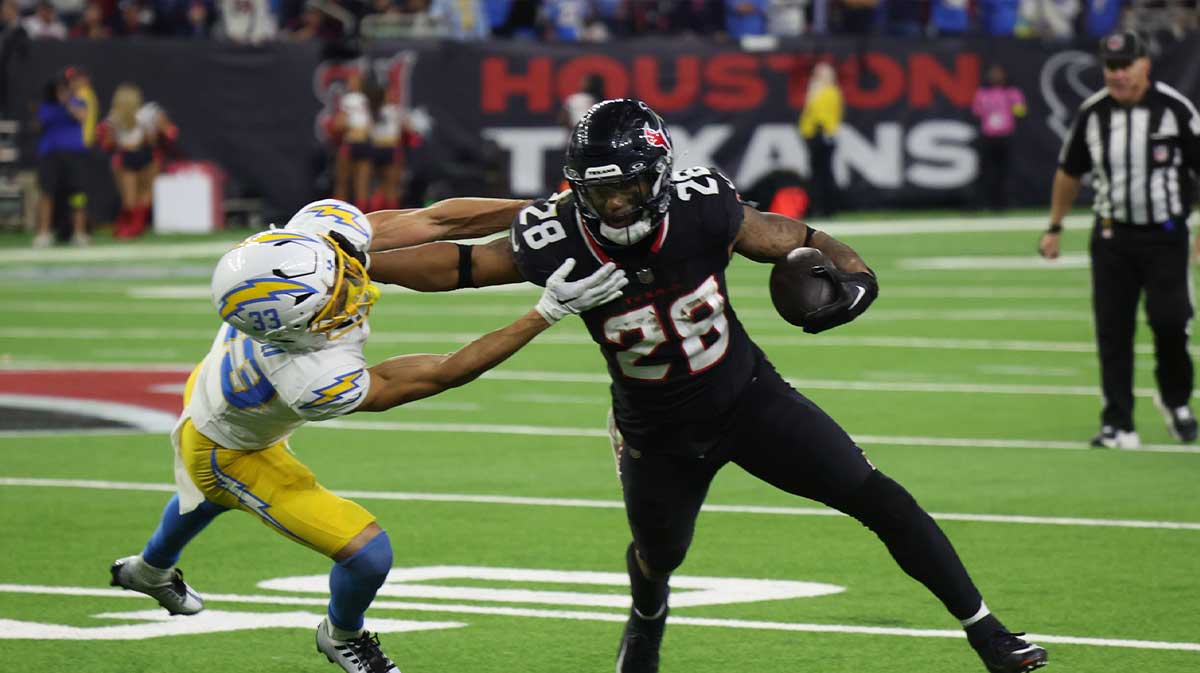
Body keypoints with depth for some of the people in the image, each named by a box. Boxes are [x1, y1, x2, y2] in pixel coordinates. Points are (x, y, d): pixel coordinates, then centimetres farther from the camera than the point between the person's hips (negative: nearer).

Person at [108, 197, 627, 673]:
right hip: (227, 454, -8)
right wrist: (548, 311, -44)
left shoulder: (320, 227, -37)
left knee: (212, 497, 38)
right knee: (368, 554, -7)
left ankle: (150, 570, 71)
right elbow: (447, 373, -40)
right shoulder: (318, 384, -48)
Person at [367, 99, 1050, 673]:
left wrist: (853, 275, -34)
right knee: (658, 557, 21)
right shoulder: (554, 242, -25)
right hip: (659, 435, 1)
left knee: (878, 499, -9)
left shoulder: (702, 210, -25)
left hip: (749, 396, -1)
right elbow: (455, 264, -14)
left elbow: (801, 242, -14)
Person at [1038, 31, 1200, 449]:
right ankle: (1118, 424, 4)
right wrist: (1055, 227, 16)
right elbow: (1069, 172, 16)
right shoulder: (1092, 113, 3)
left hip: (1165, 237, -3)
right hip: (1112, 237, 3)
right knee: (1113, 331, -1)